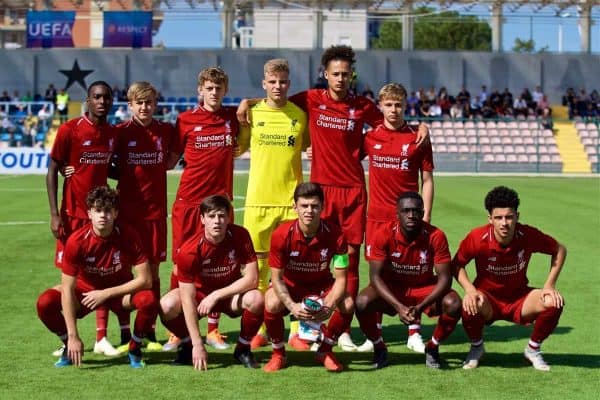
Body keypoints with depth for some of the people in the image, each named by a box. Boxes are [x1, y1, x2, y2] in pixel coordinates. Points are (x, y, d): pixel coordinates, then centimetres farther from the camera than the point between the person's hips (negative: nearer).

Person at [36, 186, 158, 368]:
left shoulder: (129, 236, -23)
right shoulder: (76, 241, -24)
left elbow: (145, 280, -22)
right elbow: (68, 288, -23)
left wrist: (106, 293, -26)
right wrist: (73, 337, -27)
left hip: (120, 291, 0)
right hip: (85, 290, 0)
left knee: (149, 300, -32)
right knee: (45, 303, -26)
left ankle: (134, 349, -4)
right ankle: (70, 347, 2)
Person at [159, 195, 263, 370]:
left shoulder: (240, 236, -21)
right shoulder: (189, 250, -26)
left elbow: (252, 279, -21)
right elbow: (188, 298, -27)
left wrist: (216, 295, -27)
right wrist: (197, 345, -31)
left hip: (231, 294, 1)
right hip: (199, 293, -1)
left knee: (256, 300, -32)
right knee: (167, 305, -30)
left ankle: (243, 348, -4)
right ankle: (188, 346, 1)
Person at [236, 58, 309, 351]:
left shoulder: (300, 115, 4)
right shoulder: (252, 113, 5)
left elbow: (308, 146, 16)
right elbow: (237, 148, 15)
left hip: (292, 199, -1)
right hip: (258, 199, 1)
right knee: (258, 262, 4)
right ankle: (259, 329, 13)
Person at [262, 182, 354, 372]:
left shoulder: (335, 235, -22)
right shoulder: (282, 235, -24)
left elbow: (340, 278, -19)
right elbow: (277, 277, -18)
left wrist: (329, 306, -38)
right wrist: (292, 306, -35)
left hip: (321, 286, 1)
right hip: (289, 286, -1)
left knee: (347, 304, -27)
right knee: (272, 304, -34)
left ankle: (324, 351, 0)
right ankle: (278, 353, -5)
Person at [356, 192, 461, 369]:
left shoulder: (436, 236, -19)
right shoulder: (383, 235, -20)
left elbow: (444, 278, -19)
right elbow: (375, 276, -20)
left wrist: (421, 307, -33)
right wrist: (399, 307, -33)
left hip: (424, 289, 1)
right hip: (390, 289, 0)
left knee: (453, 304, -28)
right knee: (362, 302, -30)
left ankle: (432, 348, 1)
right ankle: (379, 348, -2)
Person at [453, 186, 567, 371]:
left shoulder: (528, 236, -19)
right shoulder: (477, 238, -22)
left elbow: (559, 250, 0)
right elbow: (457, 264, -6)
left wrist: (550, 285, -10)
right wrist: (469, 290, -23)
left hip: (519, 298, 2)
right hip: (488, 299, -2)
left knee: (554, 302, -25)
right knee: (470, 306, -37)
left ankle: (533, 349, 3)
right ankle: (476, 347, -1)